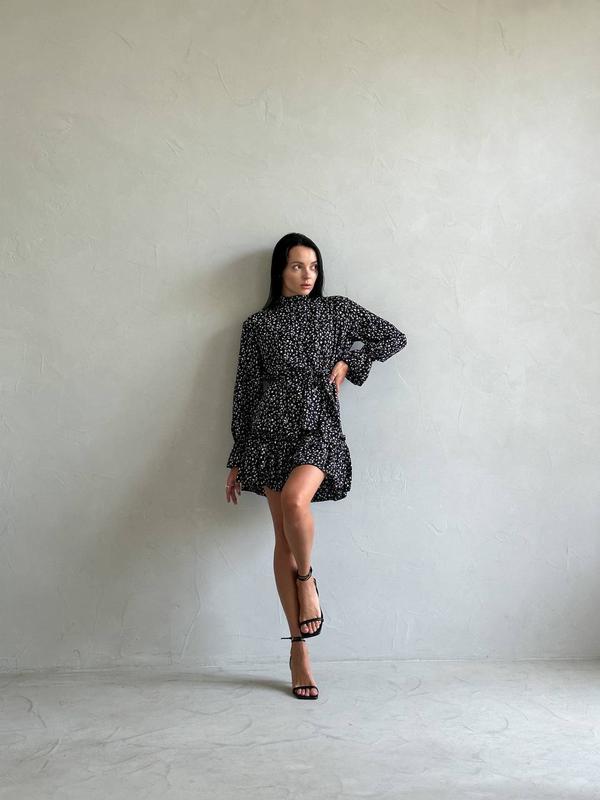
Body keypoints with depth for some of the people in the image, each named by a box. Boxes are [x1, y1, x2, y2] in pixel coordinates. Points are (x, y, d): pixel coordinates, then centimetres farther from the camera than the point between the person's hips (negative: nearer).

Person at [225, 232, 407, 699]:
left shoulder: (338, 310, 10)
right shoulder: (258, 325, 9)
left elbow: (394, 338, 14)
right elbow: (245, 393, 10)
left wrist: (347, 364, 1)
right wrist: (237, 462, 8)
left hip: (320, 428, -1)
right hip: (272, 431, 1)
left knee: (295, 499, -31)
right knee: (284, 538, 0)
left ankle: (307, 579, 2)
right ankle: (299, 653, 9)